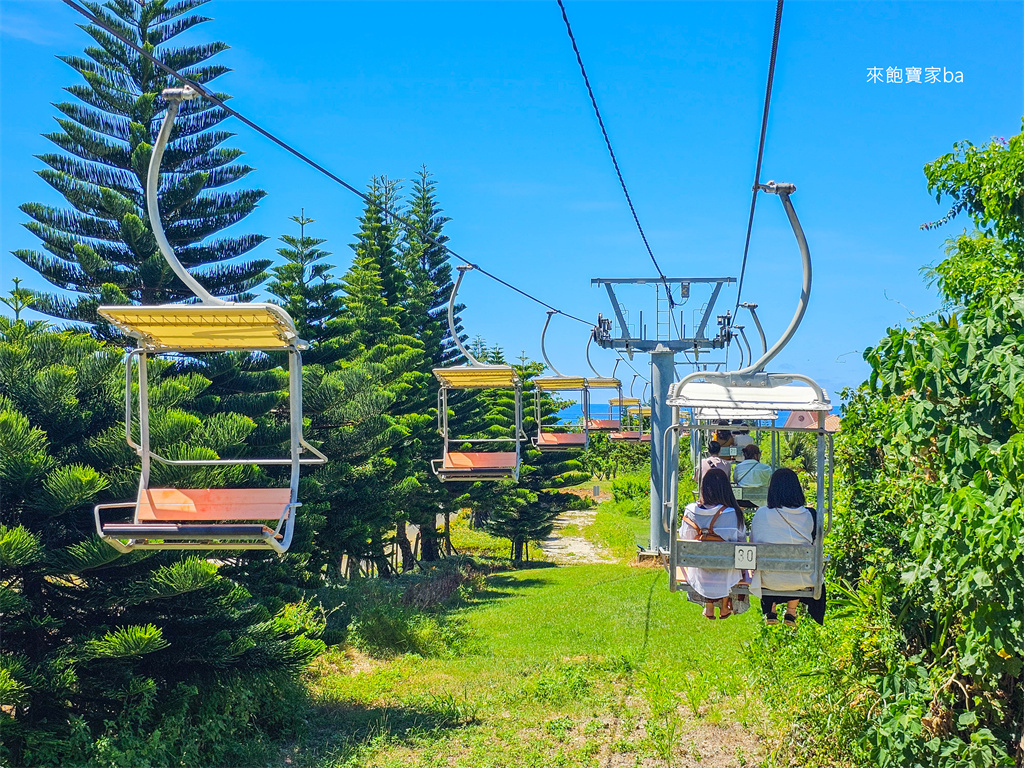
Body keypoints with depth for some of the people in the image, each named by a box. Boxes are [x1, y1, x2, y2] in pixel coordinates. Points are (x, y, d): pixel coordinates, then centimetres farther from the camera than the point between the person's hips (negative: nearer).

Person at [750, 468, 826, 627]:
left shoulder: (761, 514, -10)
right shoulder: (809, 515, -8)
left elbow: (753, 543, 4)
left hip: (770, 579, -1)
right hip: (800, 580, 1)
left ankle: (770, 611, 34)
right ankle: (791, 613, 39)